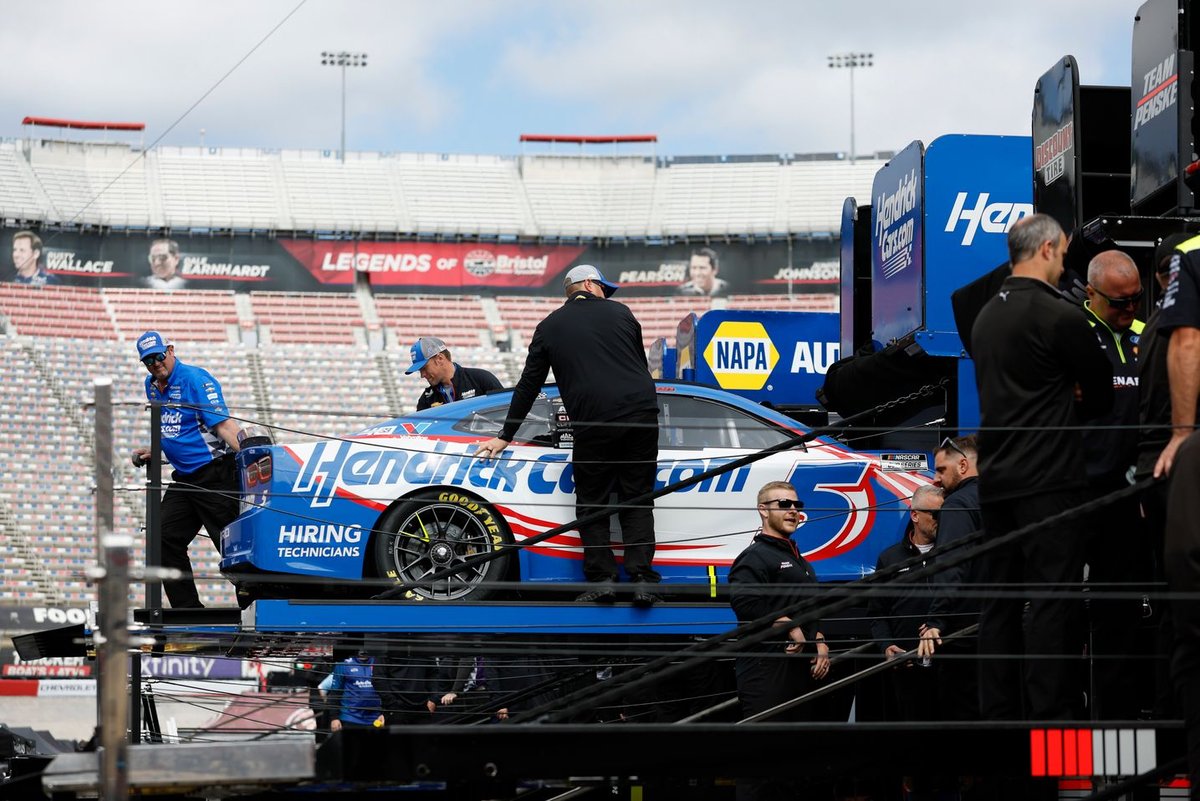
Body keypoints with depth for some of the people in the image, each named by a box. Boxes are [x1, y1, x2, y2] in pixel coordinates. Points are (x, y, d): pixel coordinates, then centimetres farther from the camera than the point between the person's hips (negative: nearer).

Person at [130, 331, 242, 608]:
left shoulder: (196, 379, -14)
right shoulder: (152, 386, 13)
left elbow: (223, 424, -22)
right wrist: (153, 452, 12)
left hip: (215, 474, -9)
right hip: (184, 478, 9)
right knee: (166, 539, 3)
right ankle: (188, 609, 8)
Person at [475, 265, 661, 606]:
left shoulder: (550, 326, 14)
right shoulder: (620, 313, 15)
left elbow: (528, 385, 16)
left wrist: (506, 436, 23)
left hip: (593, 424, -1)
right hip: (641, 414, 1)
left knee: (592, 503, 9)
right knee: (637, 501, 7)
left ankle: (601, 580, 0)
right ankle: (641, 580, -2)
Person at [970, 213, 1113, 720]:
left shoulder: (986, 317, 15)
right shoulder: (1060, 315, -11)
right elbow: (1102, 393, -1)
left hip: (996, 480, 8)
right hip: (1050, 480, -8)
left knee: (1000, 601, 9)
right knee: (1053, 600, -8)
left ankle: (998, 714, 10)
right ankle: (1050, 714, -10)